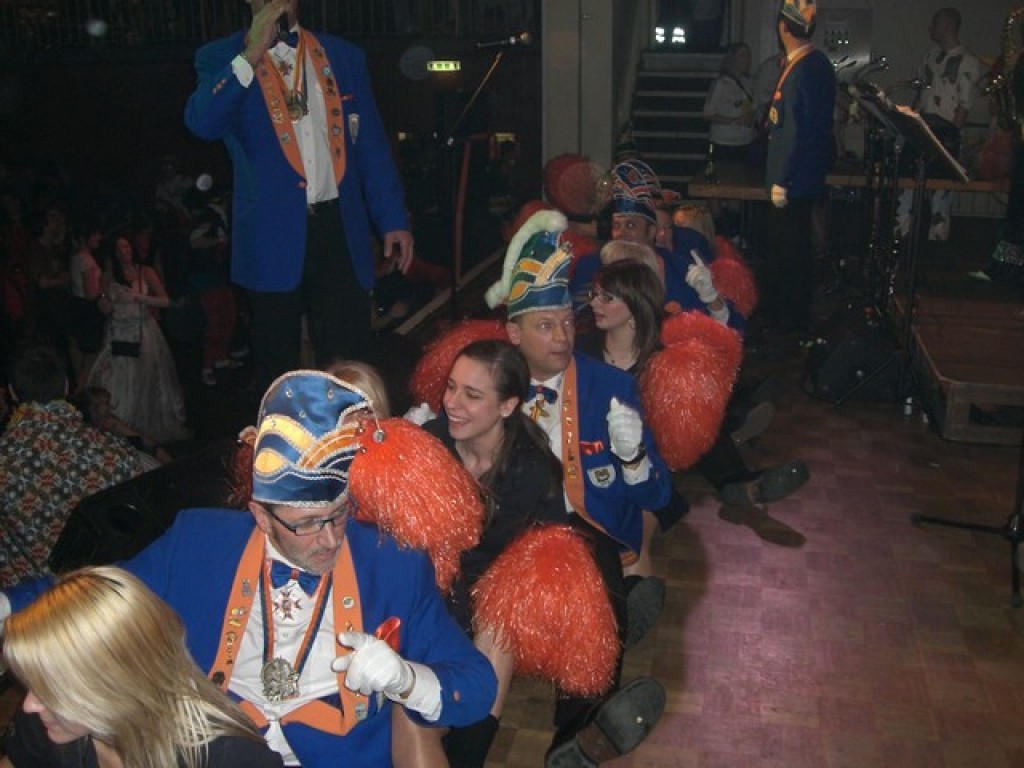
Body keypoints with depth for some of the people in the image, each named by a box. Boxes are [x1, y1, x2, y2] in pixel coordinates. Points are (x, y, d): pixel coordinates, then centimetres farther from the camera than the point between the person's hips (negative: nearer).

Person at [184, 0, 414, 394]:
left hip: (341, 231, 2)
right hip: (272, 237, -1)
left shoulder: (344, 56, 11)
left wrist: (393, 219, 4)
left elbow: (371, 146, 10)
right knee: (277, 368, 10)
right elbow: (202, 123, -16)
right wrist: (251, 55, -20)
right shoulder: (221, 58, 3)